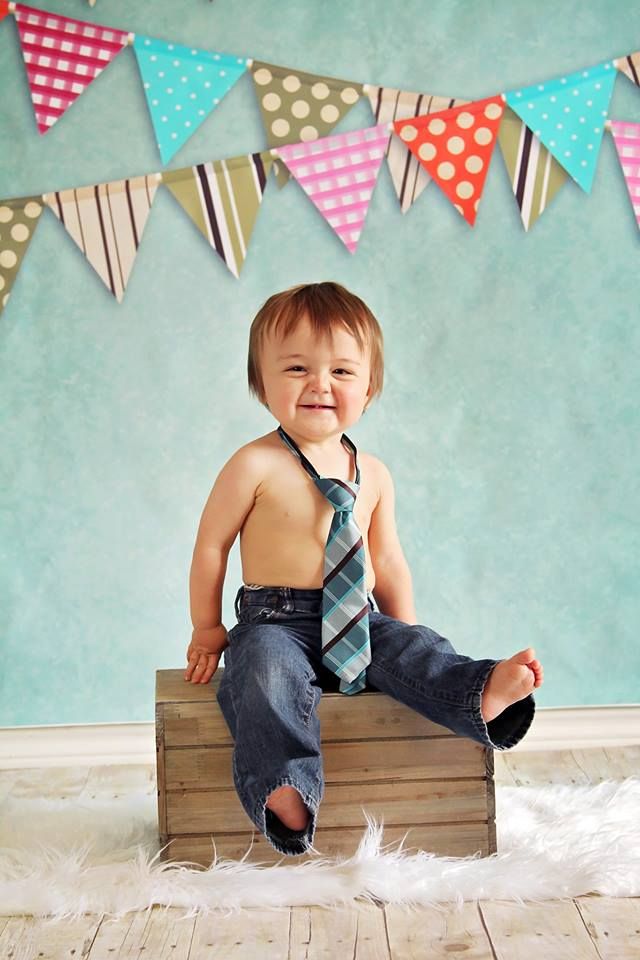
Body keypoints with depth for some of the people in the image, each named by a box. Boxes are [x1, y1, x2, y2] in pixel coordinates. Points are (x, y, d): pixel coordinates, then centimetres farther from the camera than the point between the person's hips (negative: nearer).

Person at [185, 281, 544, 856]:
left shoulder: (373, 475, 7)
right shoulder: (255, 466, -9)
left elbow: (388, 561, 17)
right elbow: (211, 546, -1)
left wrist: (404, 634, 14)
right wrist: (207, 631, 7)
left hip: (362, 620, 4)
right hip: (276, 620, -4)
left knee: (414, 647, -20)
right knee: (268, 673, -32)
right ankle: (285, 789, -36)